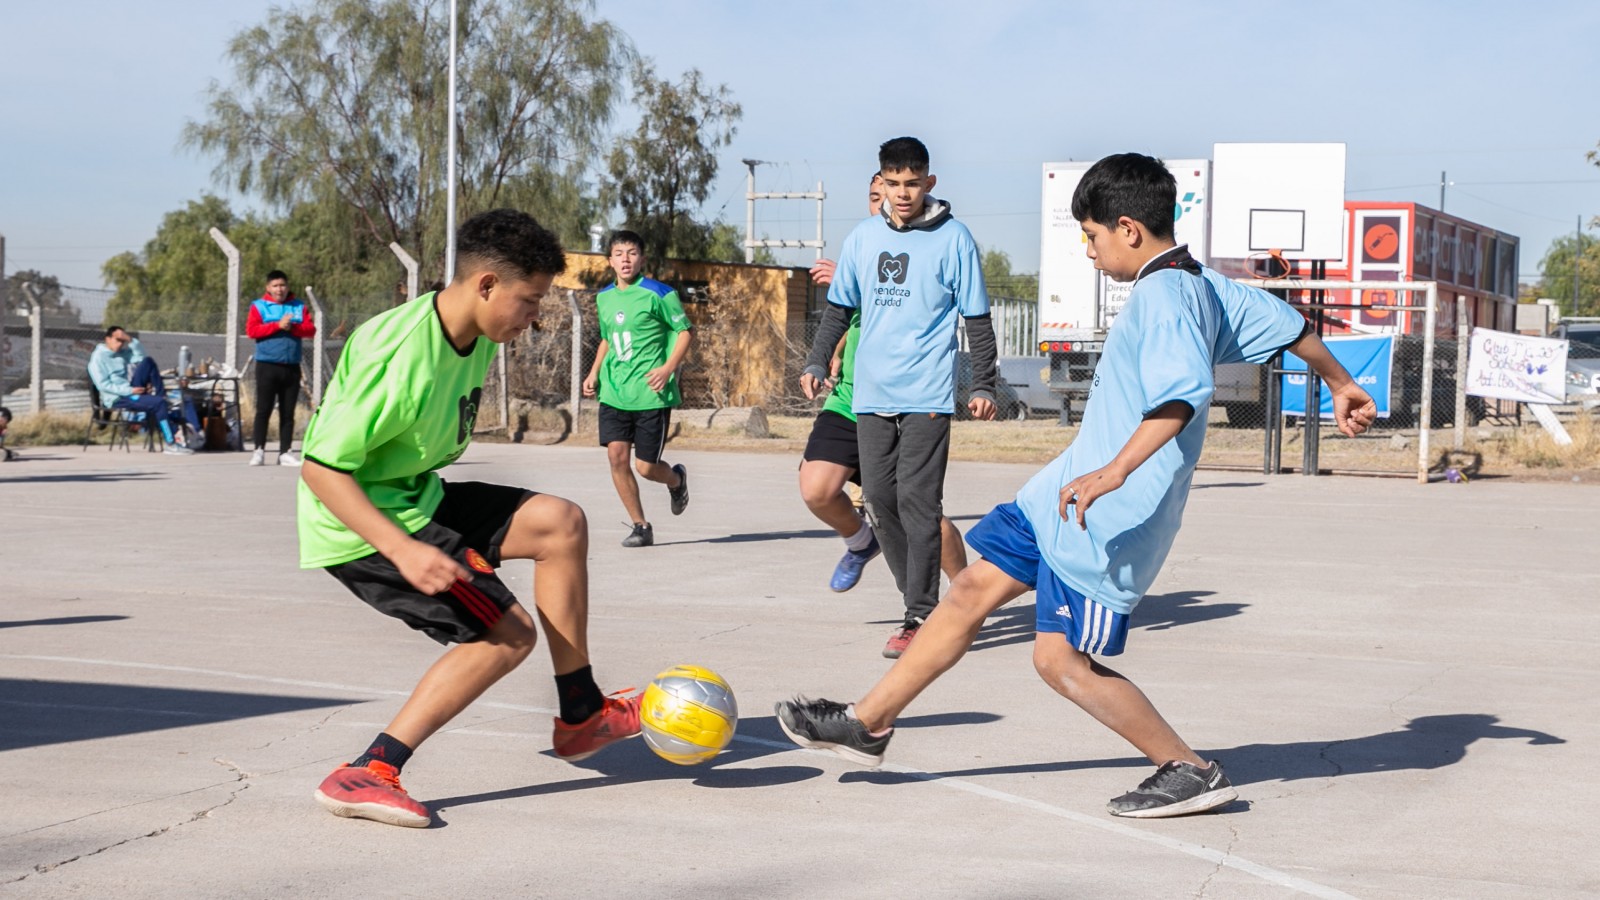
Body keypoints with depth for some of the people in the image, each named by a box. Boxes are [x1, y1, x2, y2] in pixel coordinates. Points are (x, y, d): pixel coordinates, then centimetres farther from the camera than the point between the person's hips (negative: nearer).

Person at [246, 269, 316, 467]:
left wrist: (292, 327, -15)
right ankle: (259, 450, 1)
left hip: (292, 367, 3)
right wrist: (277, 325, -14)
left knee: (288, 412, 5)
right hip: (267, 366, -3)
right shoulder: (259, 306, 4)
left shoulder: (299, 306, 11)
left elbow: (311, 329, 1)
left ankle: (285, 452, 9)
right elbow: (251, 330, -8)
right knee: (263, 409, -3)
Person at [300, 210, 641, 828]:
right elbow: (321, 467, -28)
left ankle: (582, 715, 15)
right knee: (508, 634, -13)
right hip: (361, 526, -9)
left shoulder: (476, 338, 0)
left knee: (561, 524, 4)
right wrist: (403, 551, -35)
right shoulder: (400, 358, -29)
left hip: (420, 499, 9)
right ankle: (365, 776, -13)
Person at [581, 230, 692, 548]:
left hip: (650, 394, -5)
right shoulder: (604, 297, 10)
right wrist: (594, 373, 12)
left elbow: (685, 331, -4)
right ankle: (641, 526, 6)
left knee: (646, 466, -4)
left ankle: (676, 479, 33)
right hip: (614, 393, 5)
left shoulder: (657, 293, -8)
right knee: (616, 455, -8)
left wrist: (668, 368, -16)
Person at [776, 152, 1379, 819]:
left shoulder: (1162, 295, -20)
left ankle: (1190, 772, 5)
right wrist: (1341, 385, 35)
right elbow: (1288, 323, 20)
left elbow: (1183, 392, -35)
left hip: (1112, 515, -11)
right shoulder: (1204, 285, 9)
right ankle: (867, 724, 22)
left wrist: (1115, 473, -42)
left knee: (1062, 660, -7)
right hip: (1066, 490, 11)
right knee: (973, 589, 13)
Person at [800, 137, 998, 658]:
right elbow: (840, 308, 19)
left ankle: (921, 618, -6)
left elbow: (977, 320, 1)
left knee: (917, 501, -9)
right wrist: (817, 362, 9)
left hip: (927, 395, -5)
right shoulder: (864, 237, 10)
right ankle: (917, 597, 19)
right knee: (879, 498, 4)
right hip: (871, 394, 5)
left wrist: (983, 386, -3)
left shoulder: (953, 239, -2)